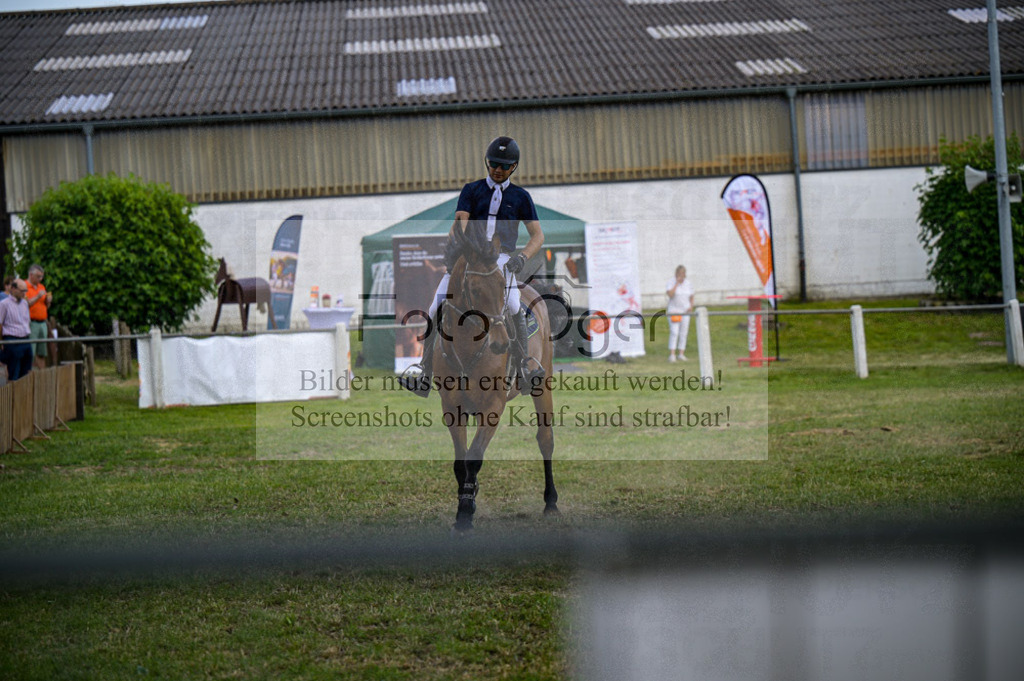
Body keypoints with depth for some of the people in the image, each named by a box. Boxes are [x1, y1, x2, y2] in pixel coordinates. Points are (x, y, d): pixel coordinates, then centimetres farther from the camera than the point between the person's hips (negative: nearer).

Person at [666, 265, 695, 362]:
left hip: (685, 311, 4)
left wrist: (691, 306, -4)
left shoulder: (688, 283, 5)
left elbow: (691, 297, 14)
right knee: (674, 333, -13)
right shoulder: (671, 282, -6)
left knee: (683, 333, 2)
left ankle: (681, 354, 7)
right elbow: (670, 294, -22)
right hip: (673, 311, -4)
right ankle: (672, 355, -15)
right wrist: (677, 283, -21)